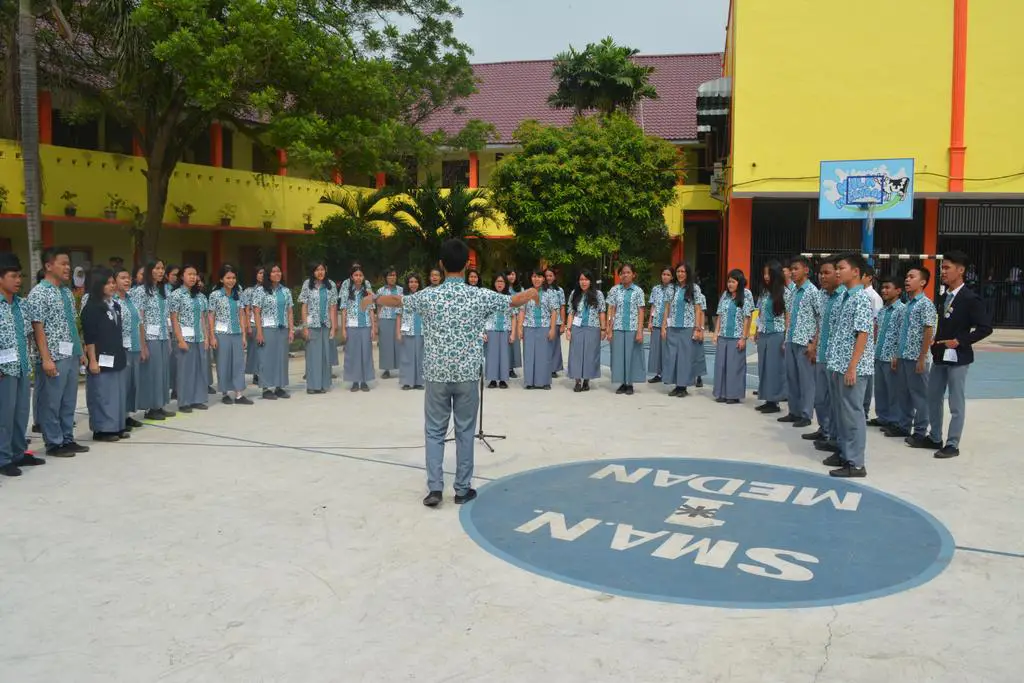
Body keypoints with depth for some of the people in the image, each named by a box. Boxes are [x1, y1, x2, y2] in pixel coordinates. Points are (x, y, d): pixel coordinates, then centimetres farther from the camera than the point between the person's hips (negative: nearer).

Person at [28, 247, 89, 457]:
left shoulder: (67, 292, 13)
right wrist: (46, 359, -17)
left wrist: (81, 351, 14)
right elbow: (38, 328, -13)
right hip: (54, 356, -7)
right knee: (51, 402, 3)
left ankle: (68, 440, 23)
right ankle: (54, 443, 12)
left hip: (72, 355, 7)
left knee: (69, 401, 13)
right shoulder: (39, 293, -9)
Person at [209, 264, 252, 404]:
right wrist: (212, 337, -8)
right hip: (222, 334, -4)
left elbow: (242, 316, 8)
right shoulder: (215, 295, -4)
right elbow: (211, 317, -3)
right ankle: (225, 394, 12)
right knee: (224, 364, 3)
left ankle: (239, 394, 3)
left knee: (239, 363, 1)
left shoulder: (238, 295, 7)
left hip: (237, 334, 4)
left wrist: (244, 335, 4)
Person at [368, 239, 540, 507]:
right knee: (465, 432, 10)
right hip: (467, 375, 0)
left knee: (435, 432, 10)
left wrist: (374, 299, 33)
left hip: (437, 374, 0)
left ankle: (435, 488, 5)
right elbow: (515, 300, 8)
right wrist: (532, 293, 31)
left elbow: (397, 300, 12)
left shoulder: (428, 296, -6)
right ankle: (462, 489, 16)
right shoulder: (480, 296, -7)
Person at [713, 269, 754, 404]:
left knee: (735, 365, -1)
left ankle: (734, 395, 7)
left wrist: (743, 338, -11)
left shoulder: (746, 295, -5)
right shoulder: (725, 295, 9)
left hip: (736, 337, -5)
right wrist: (716, 333, 5)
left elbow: (747, 318, -7)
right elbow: (720, 316, 11)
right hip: (723, 336, 5)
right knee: (721, 364, 6)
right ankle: (722, 393, 14)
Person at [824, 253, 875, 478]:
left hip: (853, 367, -9)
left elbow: (863, 334, -18)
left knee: (852, 413, -4)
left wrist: (852, 367, -20)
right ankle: (844, 453, 25)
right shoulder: (846, 297, 14)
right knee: (842, 412, 15)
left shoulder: (861, 298, -13)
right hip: (840, 365, 9)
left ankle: (855, 463, 2)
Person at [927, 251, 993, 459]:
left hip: (958, 357, -8)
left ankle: (952, 445, 7)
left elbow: (986, 327, -16)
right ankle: (935, 437, 26)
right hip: (939, 356, 8)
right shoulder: (944, 297, 10)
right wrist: (936, 341, 3)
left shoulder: (970, 298, -13)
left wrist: (960, 341, -19)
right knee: (933, 398, 14)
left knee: (956, 404, 1)